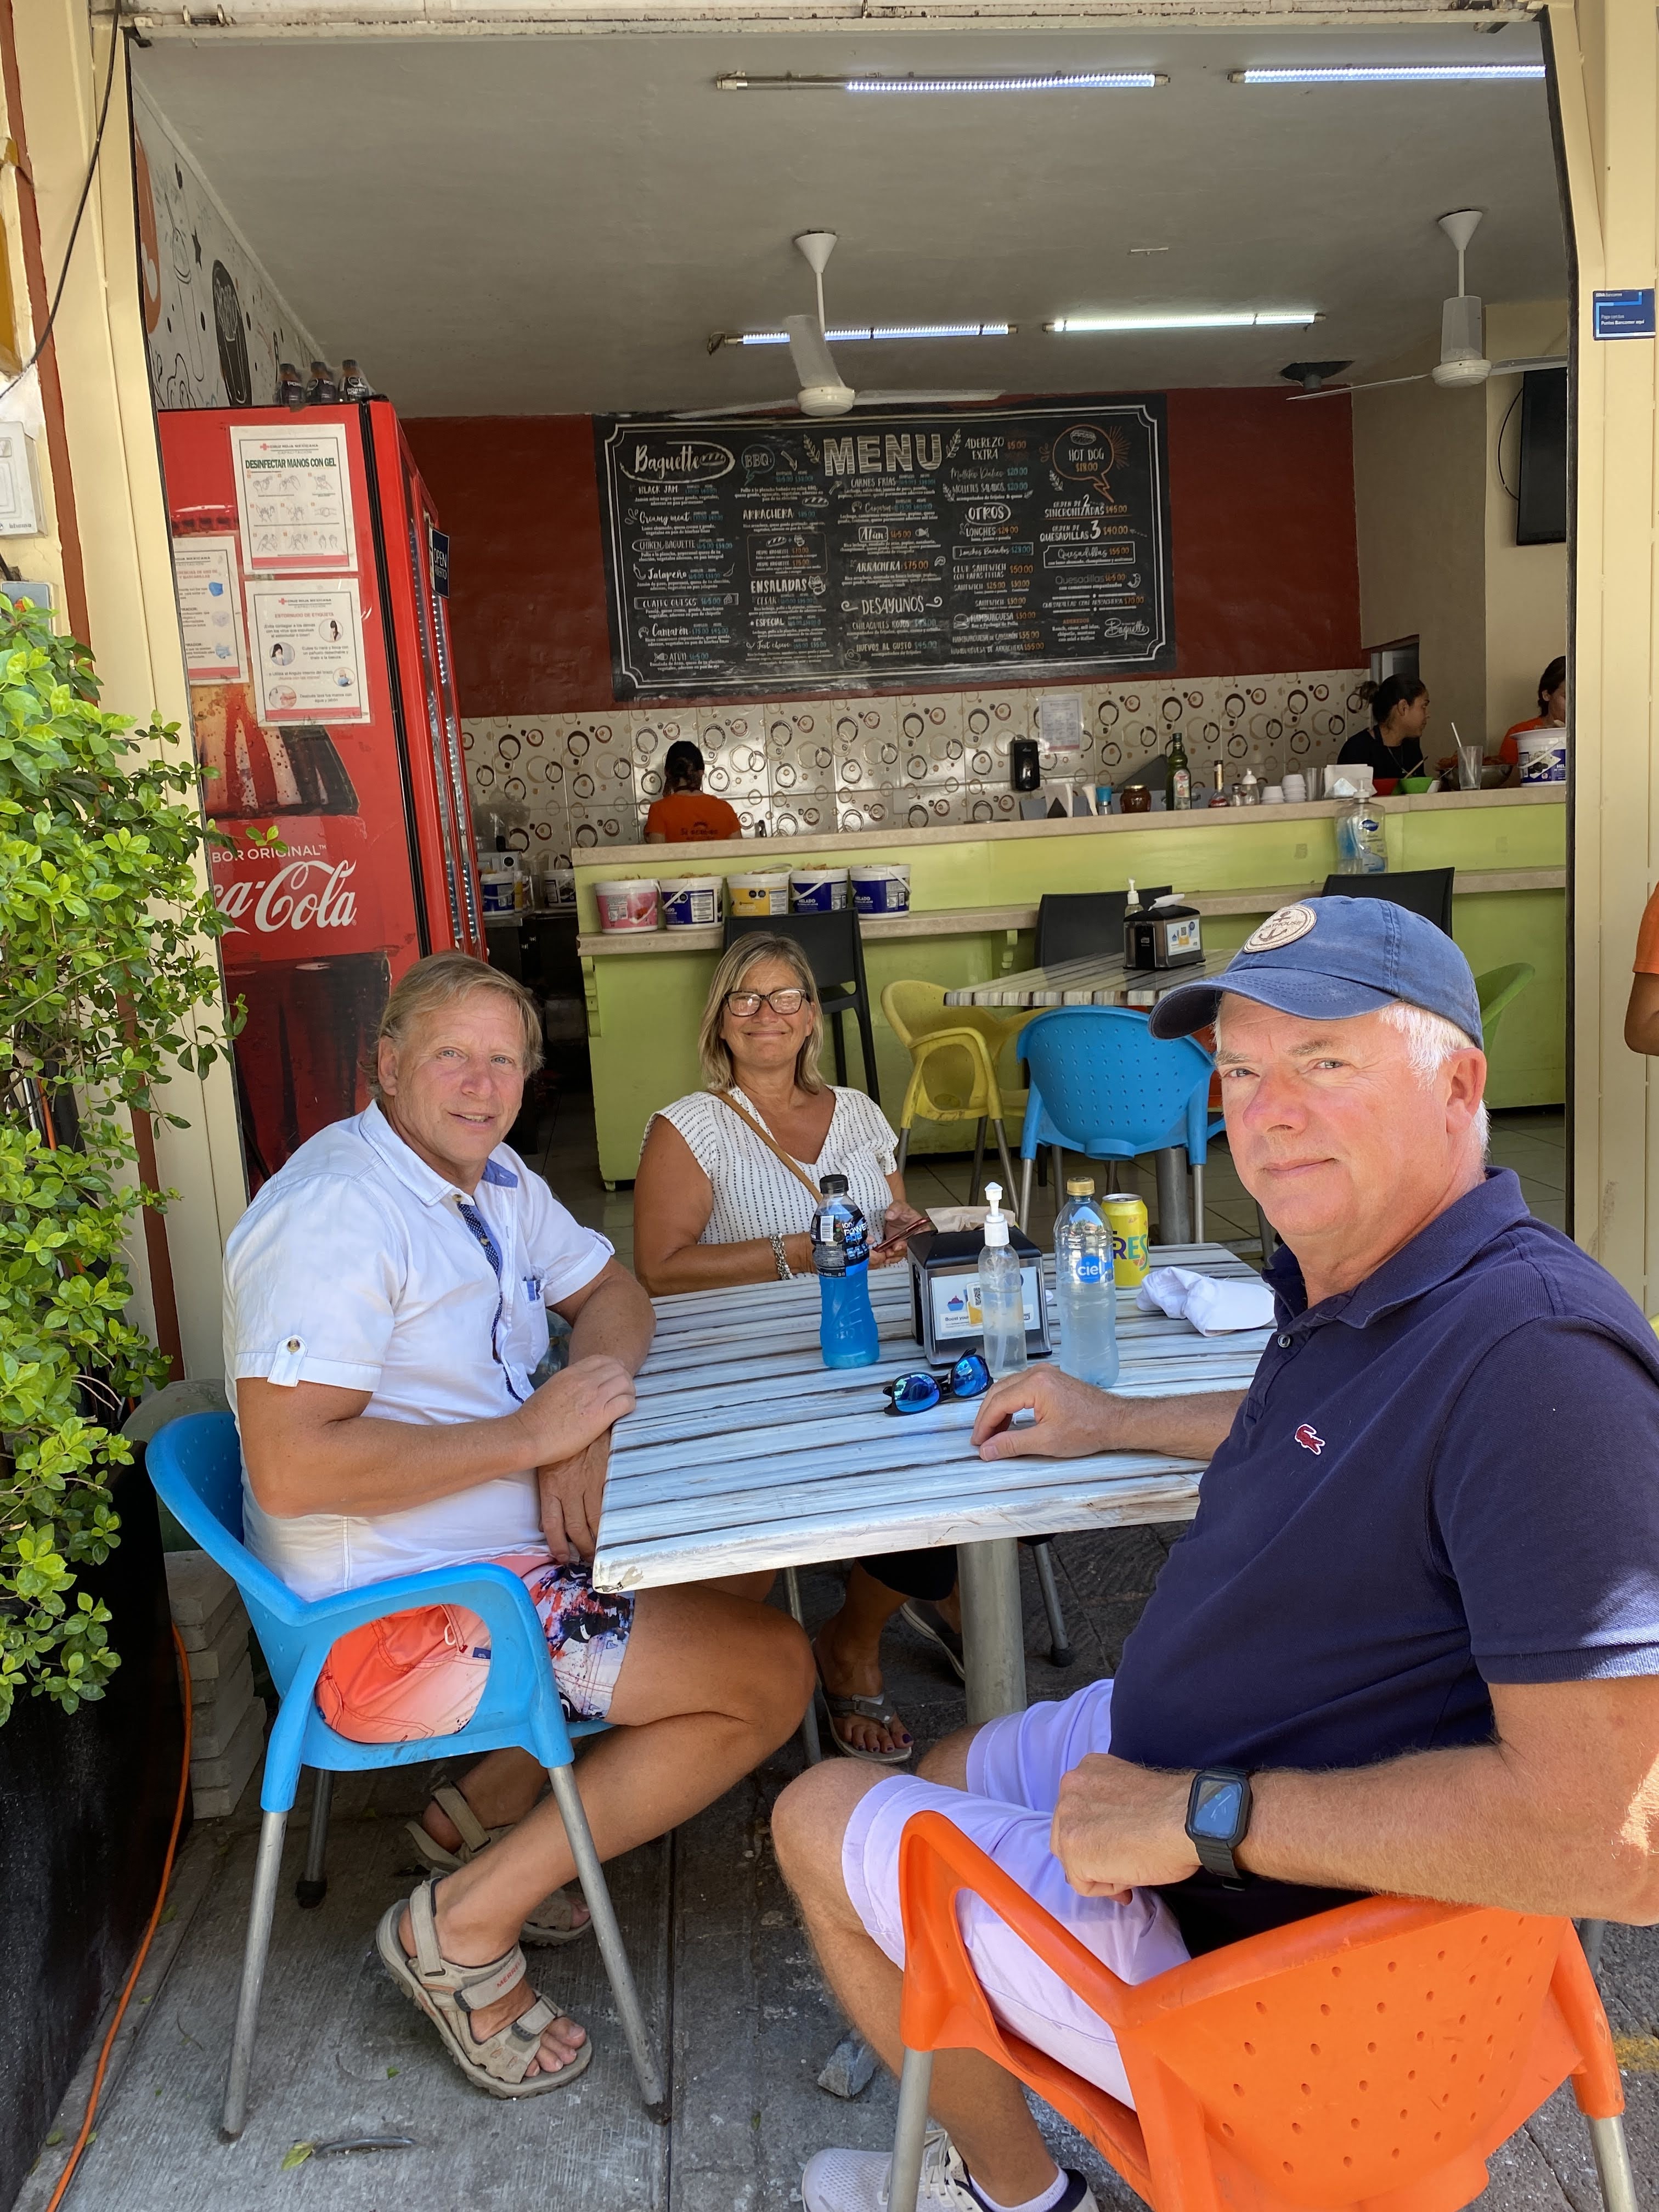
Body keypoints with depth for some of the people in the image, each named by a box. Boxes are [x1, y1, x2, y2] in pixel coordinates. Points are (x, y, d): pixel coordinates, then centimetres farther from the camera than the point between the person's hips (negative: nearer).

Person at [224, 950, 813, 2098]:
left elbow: (613, 1292, 16)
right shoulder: (336, 1211, -22)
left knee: (741, 1569, 14)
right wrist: (532, 1435, -23)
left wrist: (589, 1424, -6)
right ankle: (466, 1922, -1)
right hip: (396, 1622, -10)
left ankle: (487, 1810, 16)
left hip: (512, 1552, 10)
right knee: (772, 1672, -9)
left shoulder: (493, 1179, 8)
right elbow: (289, 1469, -29)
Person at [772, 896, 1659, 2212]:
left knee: (819, 1821, 7)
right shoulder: (1355, 1289, -1)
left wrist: (1201, 1815, -31)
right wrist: (1118, 1422, 22)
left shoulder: (1538, 1353, -34)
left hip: (1261, 1945, -9)